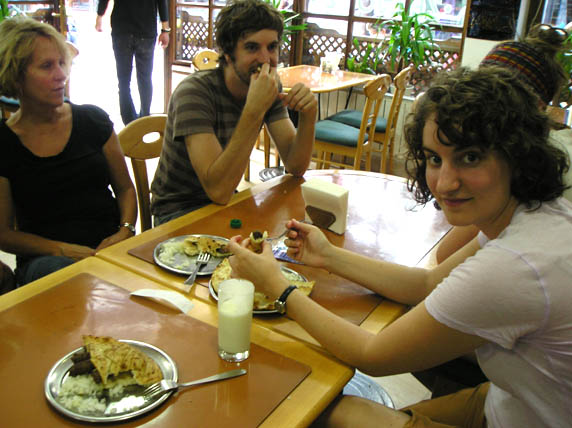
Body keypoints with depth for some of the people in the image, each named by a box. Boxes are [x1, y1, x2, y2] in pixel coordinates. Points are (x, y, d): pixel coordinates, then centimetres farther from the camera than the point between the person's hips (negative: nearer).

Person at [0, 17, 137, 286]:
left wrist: (125, 230, -6)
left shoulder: (93, 120, 7)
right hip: (45, 257, -2)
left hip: (109, 246, 2)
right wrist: (61, 250, -13)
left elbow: (125, 188, 14)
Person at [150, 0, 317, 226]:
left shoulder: (269, 87, -4)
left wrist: (308, 115, -23)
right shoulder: (194, 91, -24)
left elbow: (295, 166, -5)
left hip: (227, 199, 6)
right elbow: (218, 190, -33)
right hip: (179, 210, -6)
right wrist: (254, 109, -38)